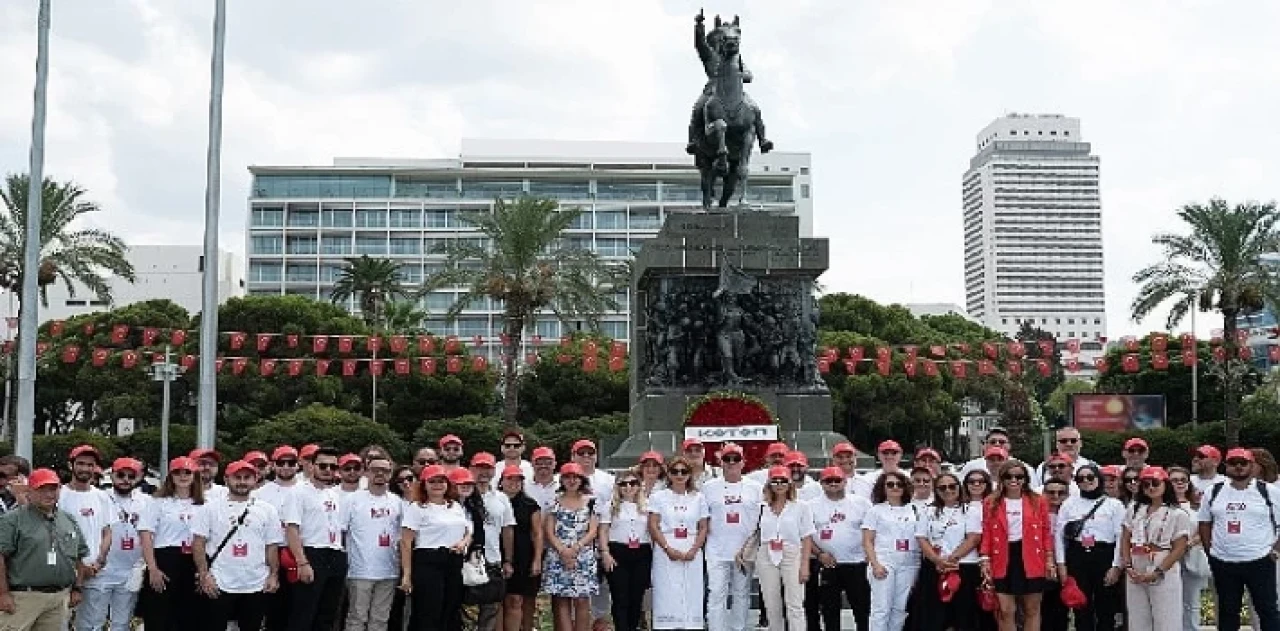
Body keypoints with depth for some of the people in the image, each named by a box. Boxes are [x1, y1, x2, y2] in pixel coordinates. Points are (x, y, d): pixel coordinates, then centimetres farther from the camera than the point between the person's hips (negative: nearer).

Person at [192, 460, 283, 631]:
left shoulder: (267, 510, 7)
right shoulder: (210, 508, 0)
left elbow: (272, 546, 9)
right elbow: (198, 543, -3)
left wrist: (274, 575, 1)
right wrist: (204, 574, -11)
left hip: (256, 586, 2)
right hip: (218, 585, -2)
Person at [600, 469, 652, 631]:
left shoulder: (646, 507, 12)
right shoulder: (611, 506, 7)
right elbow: (603, 532, 3)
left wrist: (653, 554, 3)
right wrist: (605, 553, -8)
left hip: (642, 554, 2)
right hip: (618, 553, -2)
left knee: (637, 597, 5)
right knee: (620, 598, -6)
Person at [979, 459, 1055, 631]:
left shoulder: (1038, 501, 4)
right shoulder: (991, 503, 4)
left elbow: (1046, 533, 5)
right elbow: (987, 534, 3)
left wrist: (1049, 560, 0)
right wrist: (985, 560, -5)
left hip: (1031, 561, 0)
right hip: (1003, 562, 0)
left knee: (1032, 610, 7)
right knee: (1006, 611, 1)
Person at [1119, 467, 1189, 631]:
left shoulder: (1177, 514, -2)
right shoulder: (1135, 510, 12)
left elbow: (1179, 549, -7)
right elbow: (1125, 541, 12)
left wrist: (1157, 572, -15)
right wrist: (1128, 566, -3)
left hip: (1164, 576, -5)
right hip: (1135, 575, 5)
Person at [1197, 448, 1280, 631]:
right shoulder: (1213, 492, 6)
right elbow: (1204, 523, 14)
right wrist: (1210, 549, 6)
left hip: (1259, 562, -3)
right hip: (1223, 562, 3)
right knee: (1227, 610, 12)